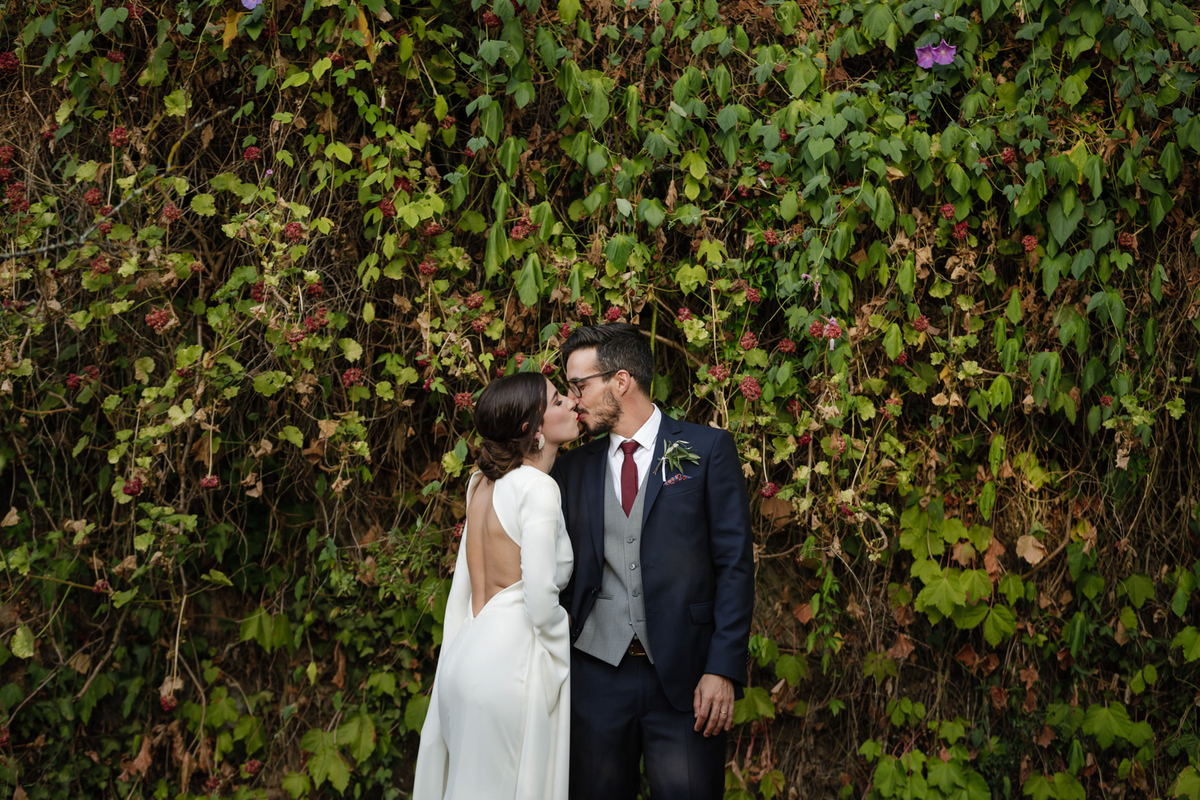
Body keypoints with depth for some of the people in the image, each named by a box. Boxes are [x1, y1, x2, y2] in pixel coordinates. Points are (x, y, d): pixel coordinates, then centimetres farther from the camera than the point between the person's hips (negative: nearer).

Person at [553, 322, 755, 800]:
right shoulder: (572, 468, 12)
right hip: (596, 677, 3)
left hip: (684, 676, -3)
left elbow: (735, 564, -3)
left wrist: (723, 670, -11)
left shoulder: (707, 449, 1)